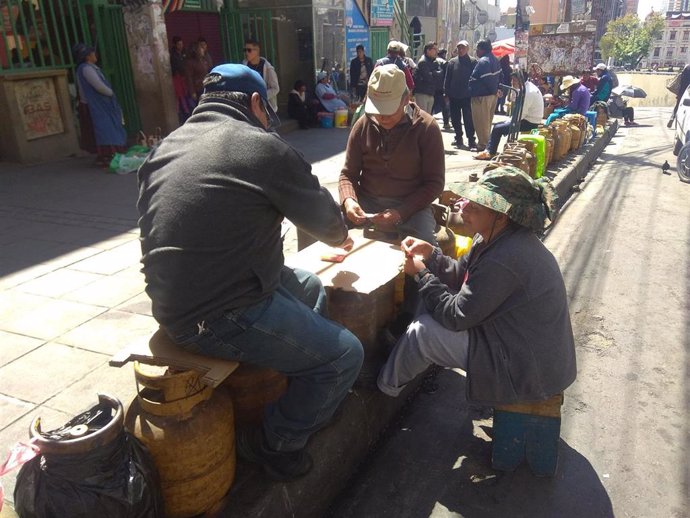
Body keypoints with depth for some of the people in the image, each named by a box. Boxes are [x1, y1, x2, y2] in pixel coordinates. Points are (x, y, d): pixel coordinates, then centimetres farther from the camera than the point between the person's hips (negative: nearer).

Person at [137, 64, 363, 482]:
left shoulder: (167, 146, 12)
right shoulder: (263, 145, -11)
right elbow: (321, 215, 0)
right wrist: (340, 236, 24)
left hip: (174, 303, 9)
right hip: (222, 318, -9)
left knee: (310, 286, 24)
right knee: (346, 354, 1)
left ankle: (314, 399, 35)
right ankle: (275, 443, 18)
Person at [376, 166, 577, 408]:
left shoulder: (503, 260, -33)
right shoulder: (496, 237, -2)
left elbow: (456, 316, -23)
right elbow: (461, 275, 8)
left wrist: (422, 274, -13)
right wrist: (430, 254, -8)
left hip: (529, 368, -10)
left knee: (423, 331, -11)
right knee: (434, 306, 11)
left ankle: (385, 386, 18)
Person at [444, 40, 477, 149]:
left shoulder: (472, 62, -1)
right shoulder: (452, 62, 6)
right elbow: (447, 79, 6)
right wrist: (447, 93, 0)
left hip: (467, 95, -4)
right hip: (454, 95, 4)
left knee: (468, 118, -2)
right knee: (455, 118, 10)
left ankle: (471, 139, 3)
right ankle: (458, 138, 21)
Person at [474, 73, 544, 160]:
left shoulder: (528, 92, -21)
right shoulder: (528, 86, 10)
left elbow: (521, 114, -22)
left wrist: (510, 121, -7)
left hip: (529, 123, -10)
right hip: (528, 119, 10)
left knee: (497, 129, -10)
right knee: (498, 124, 11)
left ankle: (490, 153, 5)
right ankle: (489, 151, 10)